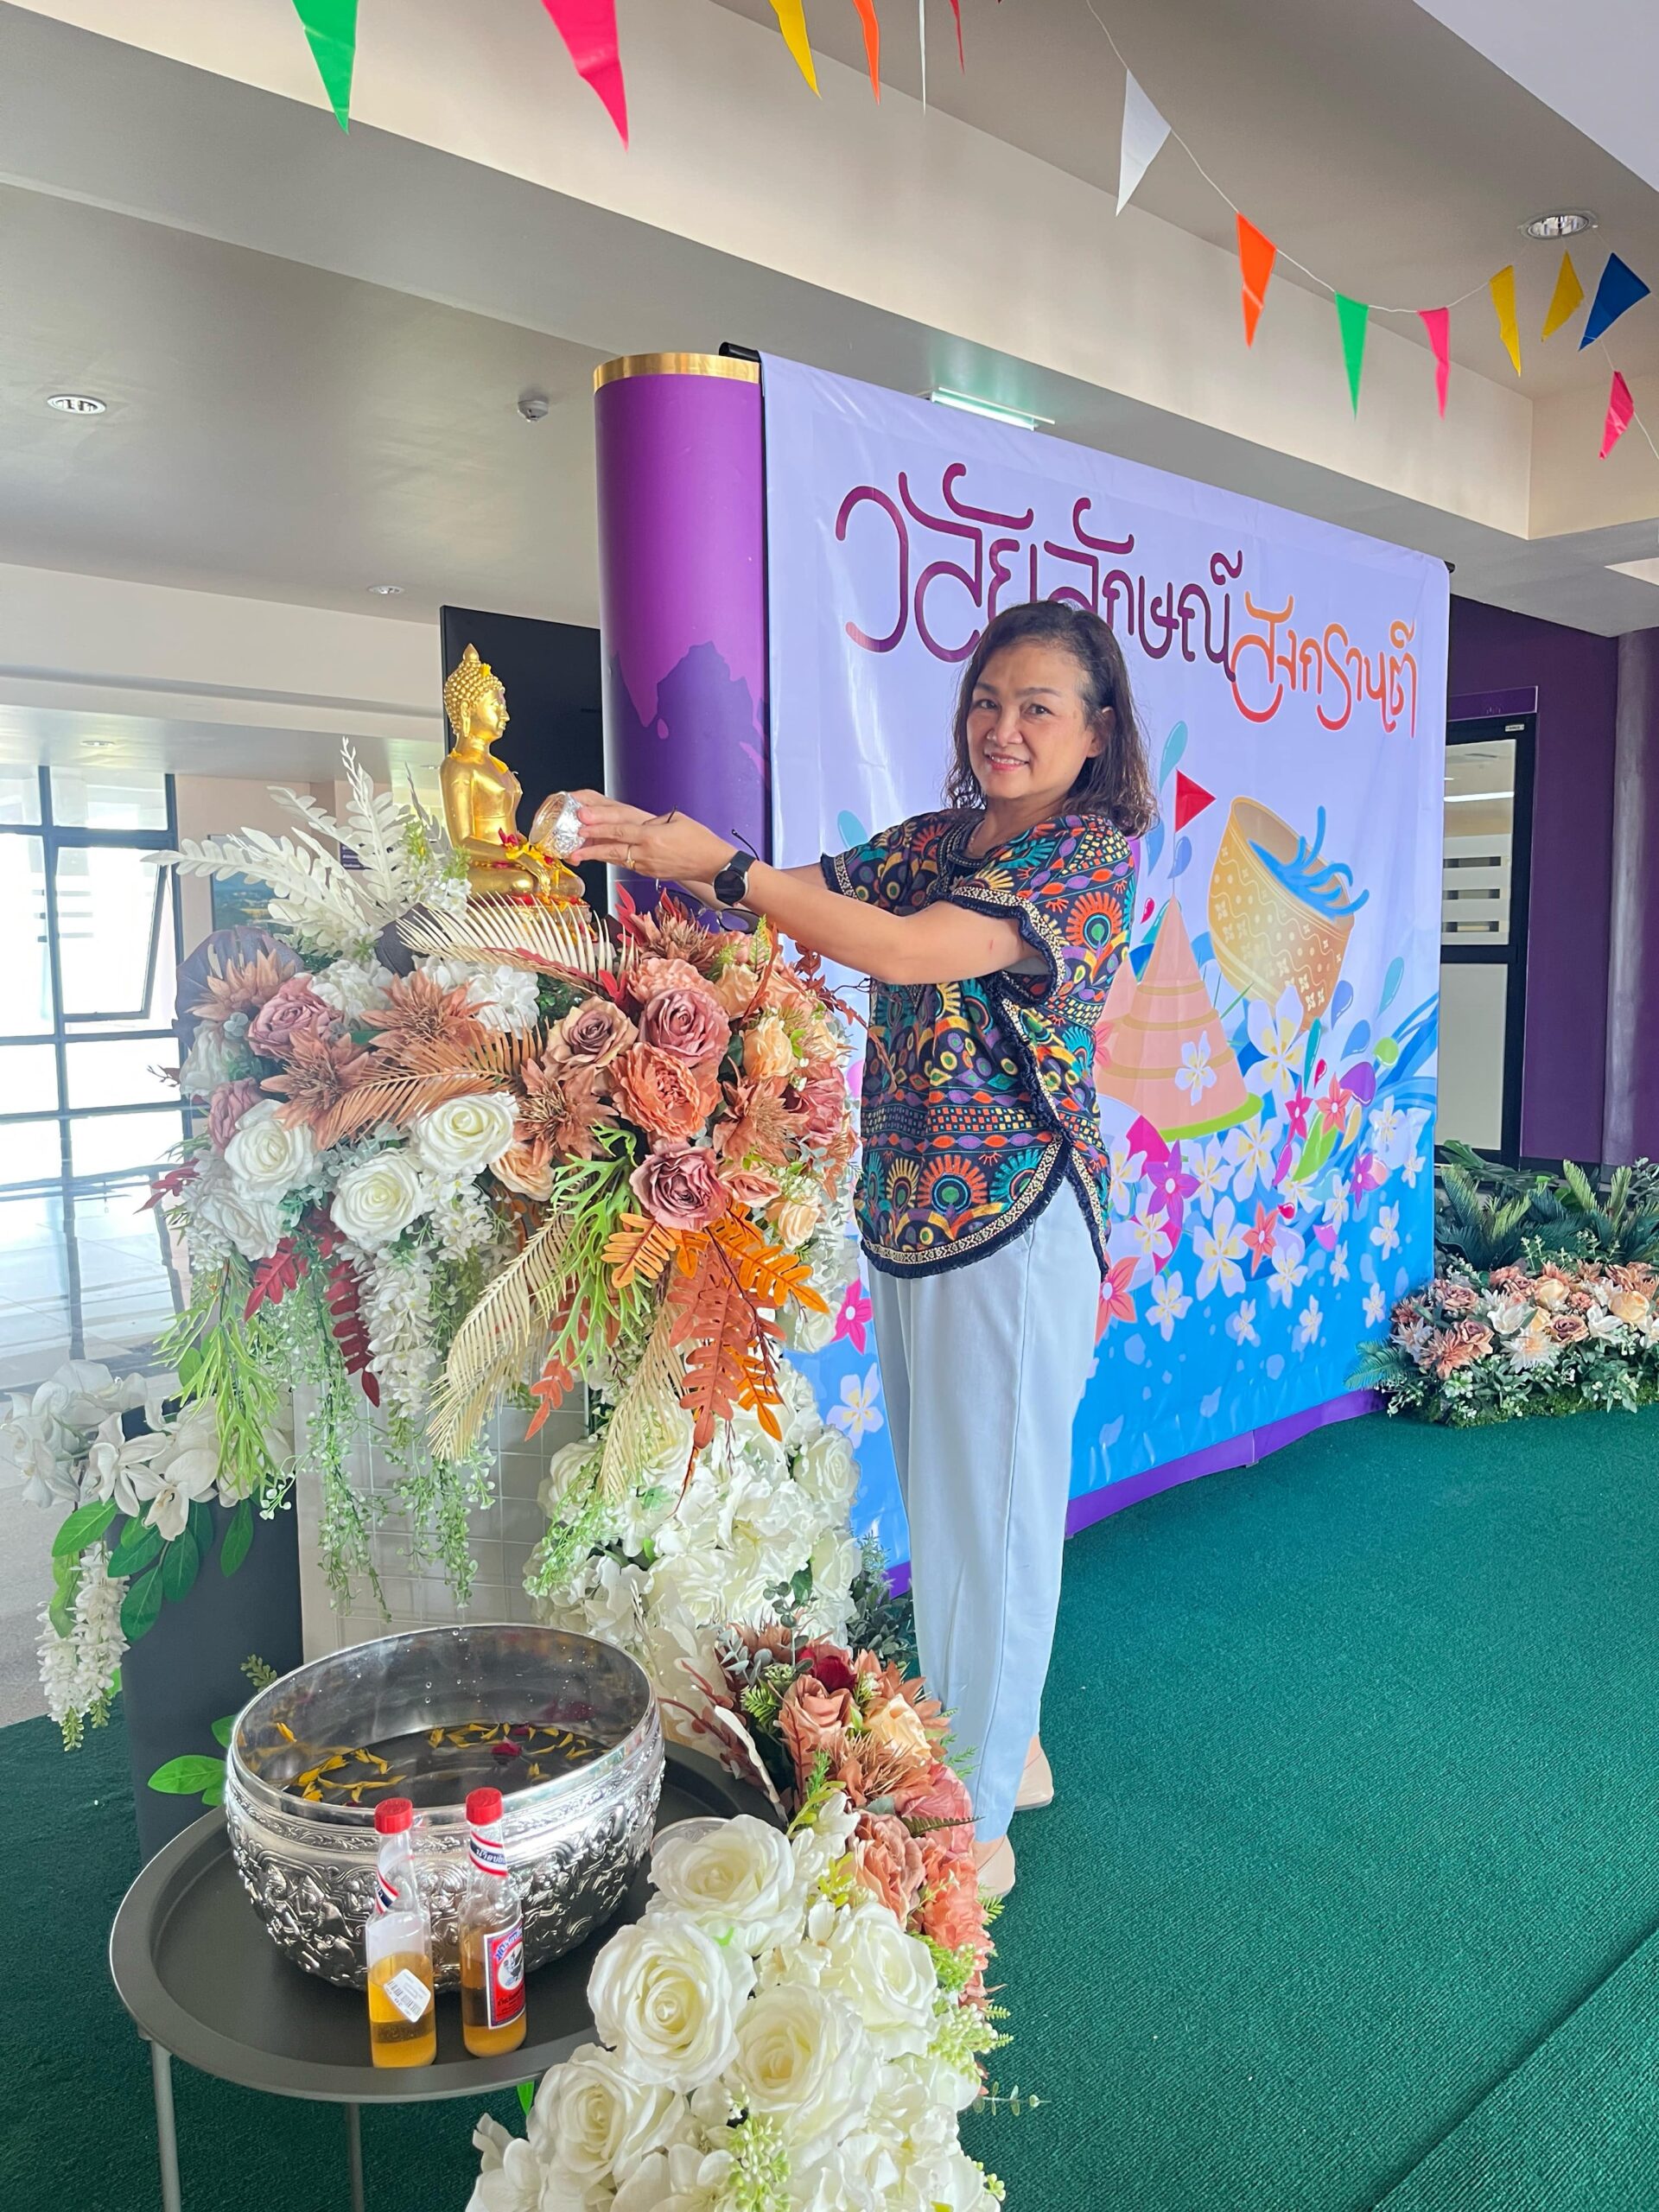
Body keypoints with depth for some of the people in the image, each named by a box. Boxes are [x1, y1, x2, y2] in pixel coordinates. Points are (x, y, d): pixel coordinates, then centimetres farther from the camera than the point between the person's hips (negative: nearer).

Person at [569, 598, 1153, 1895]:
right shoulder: (932, 842, 13)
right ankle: (1000, 1751, 38)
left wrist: (723, 866, -21)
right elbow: (793, 902, 7)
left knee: (995, 1505, 3)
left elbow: (899, 950, -24)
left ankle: (978, 1829, 19)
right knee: (940, 1498, 18)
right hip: (907, 1212, 8)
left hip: (1014, 1219, -8)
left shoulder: (1091, 852, -11)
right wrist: (656, 846, -9)